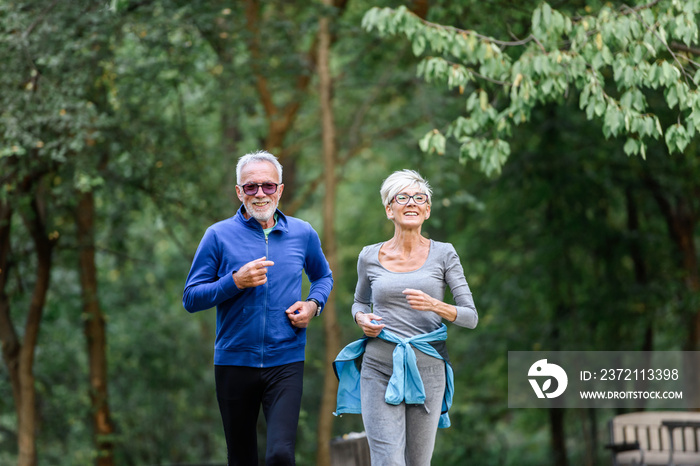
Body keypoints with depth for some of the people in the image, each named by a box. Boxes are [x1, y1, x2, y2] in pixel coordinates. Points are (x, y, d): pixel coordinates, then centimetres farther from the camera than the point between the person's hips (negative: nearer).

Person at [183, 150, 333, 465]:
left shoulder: (303, 234, 7)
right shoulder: (219, 235, 0)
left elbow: (323, 277, 25)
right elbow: (191, 298, -1)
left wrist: (313, 304, 3)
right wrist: (236, 282, -16)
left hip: (286, 362, 0)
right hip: (234, 363, 0)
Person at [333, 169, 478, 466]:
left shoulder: (443, 254, 3)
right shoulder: (370, 257, 6)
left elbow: (471, 317, 0)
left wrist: (435, 305, -19)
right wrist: (362, 318, 1)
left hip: (427, 371, 1)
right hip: (380, 369, -1)